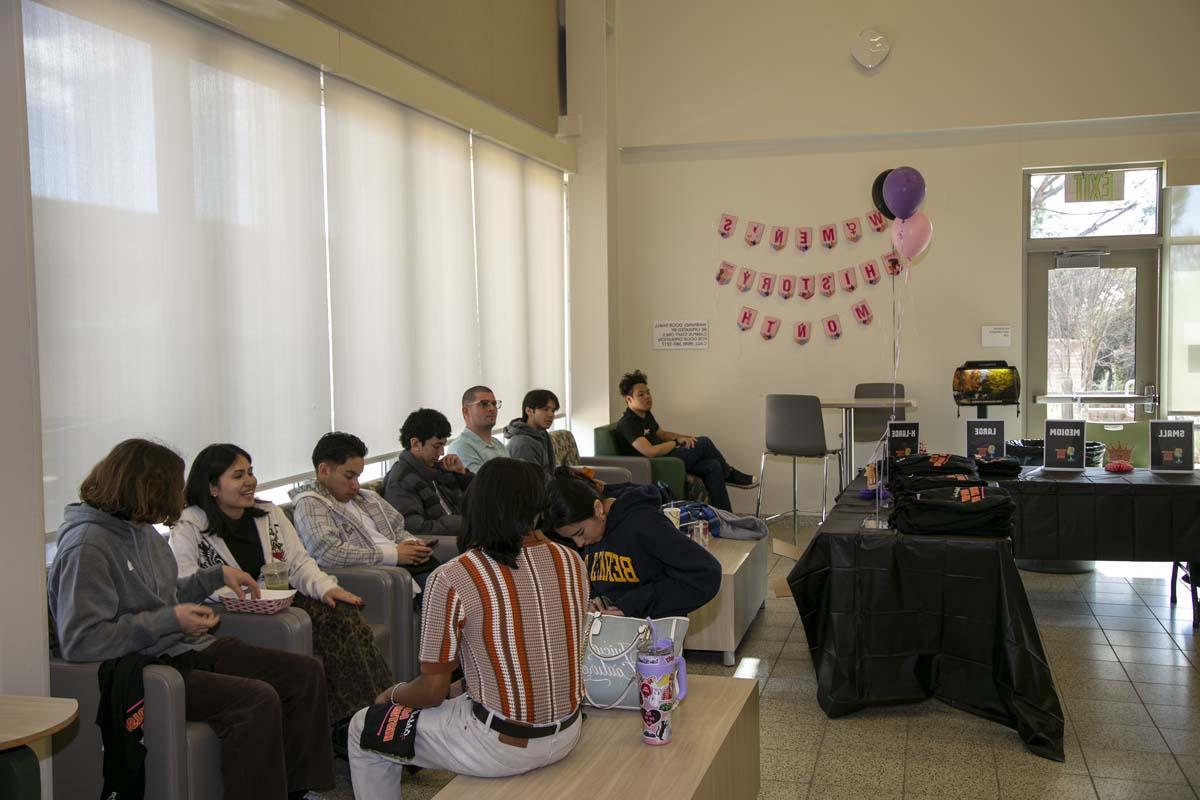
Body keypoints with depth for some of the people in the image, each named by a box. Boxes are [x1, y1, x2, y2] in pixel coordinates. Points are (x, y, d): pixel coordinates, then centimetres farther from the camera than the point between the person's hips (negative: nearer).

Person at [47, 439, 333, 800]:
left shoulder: (140, 528, 12)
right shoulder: (86, 546, -16)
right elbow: (79, 641, -23)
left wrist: (218, 574, 18)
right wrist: (170, 620, -23)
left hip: (184, 648, 9)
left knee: (306, 673, -1)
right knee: (258, 700, -29)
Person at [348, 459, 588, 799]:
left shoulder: (450, 580, -20)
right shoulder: (571, 561, -5)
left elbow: (433, 691, -11)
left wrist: (393, 694, 9)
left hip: (500, 749, -6)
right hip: (566, 736, 6)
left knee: (364, 728, 18)